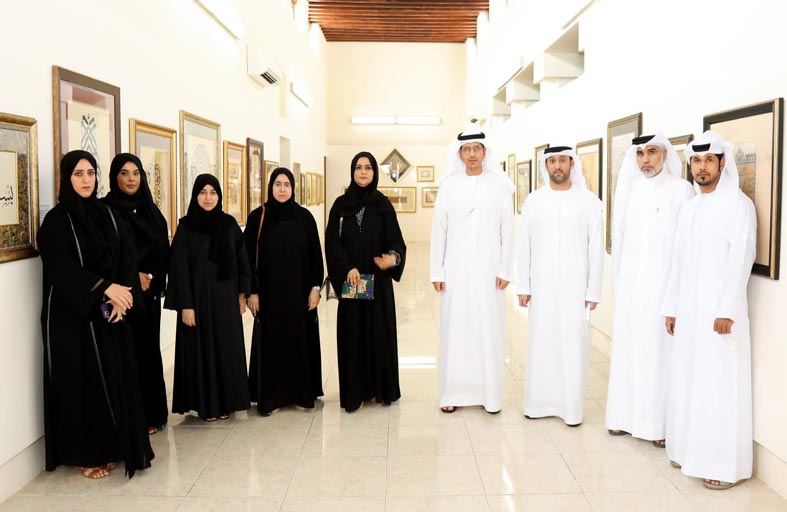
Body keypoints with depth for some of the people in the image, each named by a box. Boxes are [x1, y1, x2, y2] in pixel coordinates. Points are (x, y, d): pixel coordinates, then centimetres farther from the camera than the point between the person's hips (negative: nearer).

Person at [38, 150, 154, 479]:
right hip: (71, 316, -5)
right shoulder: (56, 221, -5)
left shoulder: (109, 216, 10)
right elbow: (61, 268, -16)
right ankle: (85, 454, 13)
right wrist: (105, 287, -24)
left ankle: (115, 446, 19)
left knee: (117, 377, 6)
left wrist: (121, 296, -12)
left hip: (110, 314, 5)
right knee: (81, 381, 1)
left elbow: (127, 259, 4)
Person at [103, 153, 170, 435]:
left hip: (149, 292, 6)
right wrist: (133, 276, -12)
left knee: (150, 349, 9)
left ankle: (152, 413, 19)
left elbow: (162, 249, 10)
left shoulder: (150, 209, 12)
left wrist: (152, 277, -3)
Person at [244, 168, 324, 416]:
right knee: (270, 341, 4)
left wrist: (315, 287, -3)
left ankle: (302, 392, 19)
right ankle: (270, 395, 14)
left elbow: (315, 254, 3)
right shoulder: (257, 217, -2)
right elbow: (249, 256, -1)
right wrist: (252, 291, -6)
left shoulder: (304, 216, 1)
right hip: (269, 290, -1)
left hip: (299, 290, 1)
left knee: (301, 338, 7)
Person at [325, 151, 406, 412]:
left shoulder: (383, 204, 4)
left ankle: (379, 387, 17)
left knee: (379, 331, 4)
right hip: (350, 279, 0)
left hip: (378, 279, 0)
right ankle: (355, 391, 9)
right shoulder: (341, 204, 5)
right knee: (352, 333, 1)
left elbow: (395, 239, -2)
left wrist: (393, 257, -24)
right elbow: (332, 241, 0)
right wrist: (347, 268, -15)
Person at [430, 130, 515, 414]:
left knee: (489, 330, 3)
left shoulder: (499, 185, 1)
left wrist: (505, 270, -3)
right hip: (456, 269, 0)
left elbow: (507, 229, 2)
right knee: (455, 329, 4)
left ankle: (490, 394, 13)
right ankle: (453, 393, 13)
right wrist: (436, 271, -1)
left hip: (489, 269, 0)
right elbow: (438, 230, 2)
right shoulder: (449, 185, 2)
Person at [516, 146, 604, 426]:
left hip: (575, 287, -1)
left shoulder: (589, 201, -1)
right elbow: (524, 247, 6)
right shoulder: (533, 201, 4)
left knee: (573, 346, 1)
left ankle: (572, 408, 13)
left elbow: (596, 249, -1)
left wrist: (593, 290, -3)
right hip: (541, 287, 2)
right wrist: (523, 286, 3)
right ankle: (538, 403, 19)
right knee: (540, 344, 6)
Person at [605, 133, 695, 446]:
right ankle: (625, 415, 18)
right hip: (629, 284, 4)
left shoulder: (681, 190, -5)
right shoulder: (628, 188, 9)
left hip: (663, 284, -4)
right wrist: (619, 277, 10)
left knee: (658, 351, -2)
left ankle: (660, 423, 7)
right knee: (626, 347, 8)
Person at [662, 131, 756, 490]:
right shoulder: (688, 209, 14)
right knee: (686, 383, 10)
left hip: (720, 310, -6)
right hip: (688, 310, 7)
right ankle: (690, 450, 22)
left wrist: (727, 310, -18)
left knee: (720, 388, -3)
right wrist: (671, 307, 13)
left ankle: (727, 465, 6)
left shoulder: (738, 204, -6)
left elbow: (741, 260, -13)